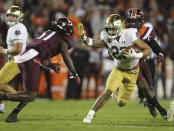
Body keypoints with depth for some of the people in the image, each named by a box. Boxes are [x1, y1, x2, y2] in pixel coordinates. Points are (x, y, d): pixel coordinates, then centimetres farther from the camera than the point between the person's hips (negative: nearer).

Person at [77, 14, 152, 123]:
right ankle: (90, 114, -16)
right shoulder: (107, 38, -20)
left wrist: (135, 56, -39)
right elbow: (94, 44, -39)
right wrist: (83, 37, -57)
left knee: (121, 102, 5)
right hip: (118, 69, 1)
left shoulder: (129, 36, -29)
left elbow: (148, 50, -23)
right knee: (108, 91, -24)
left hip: (132, 71, -1)